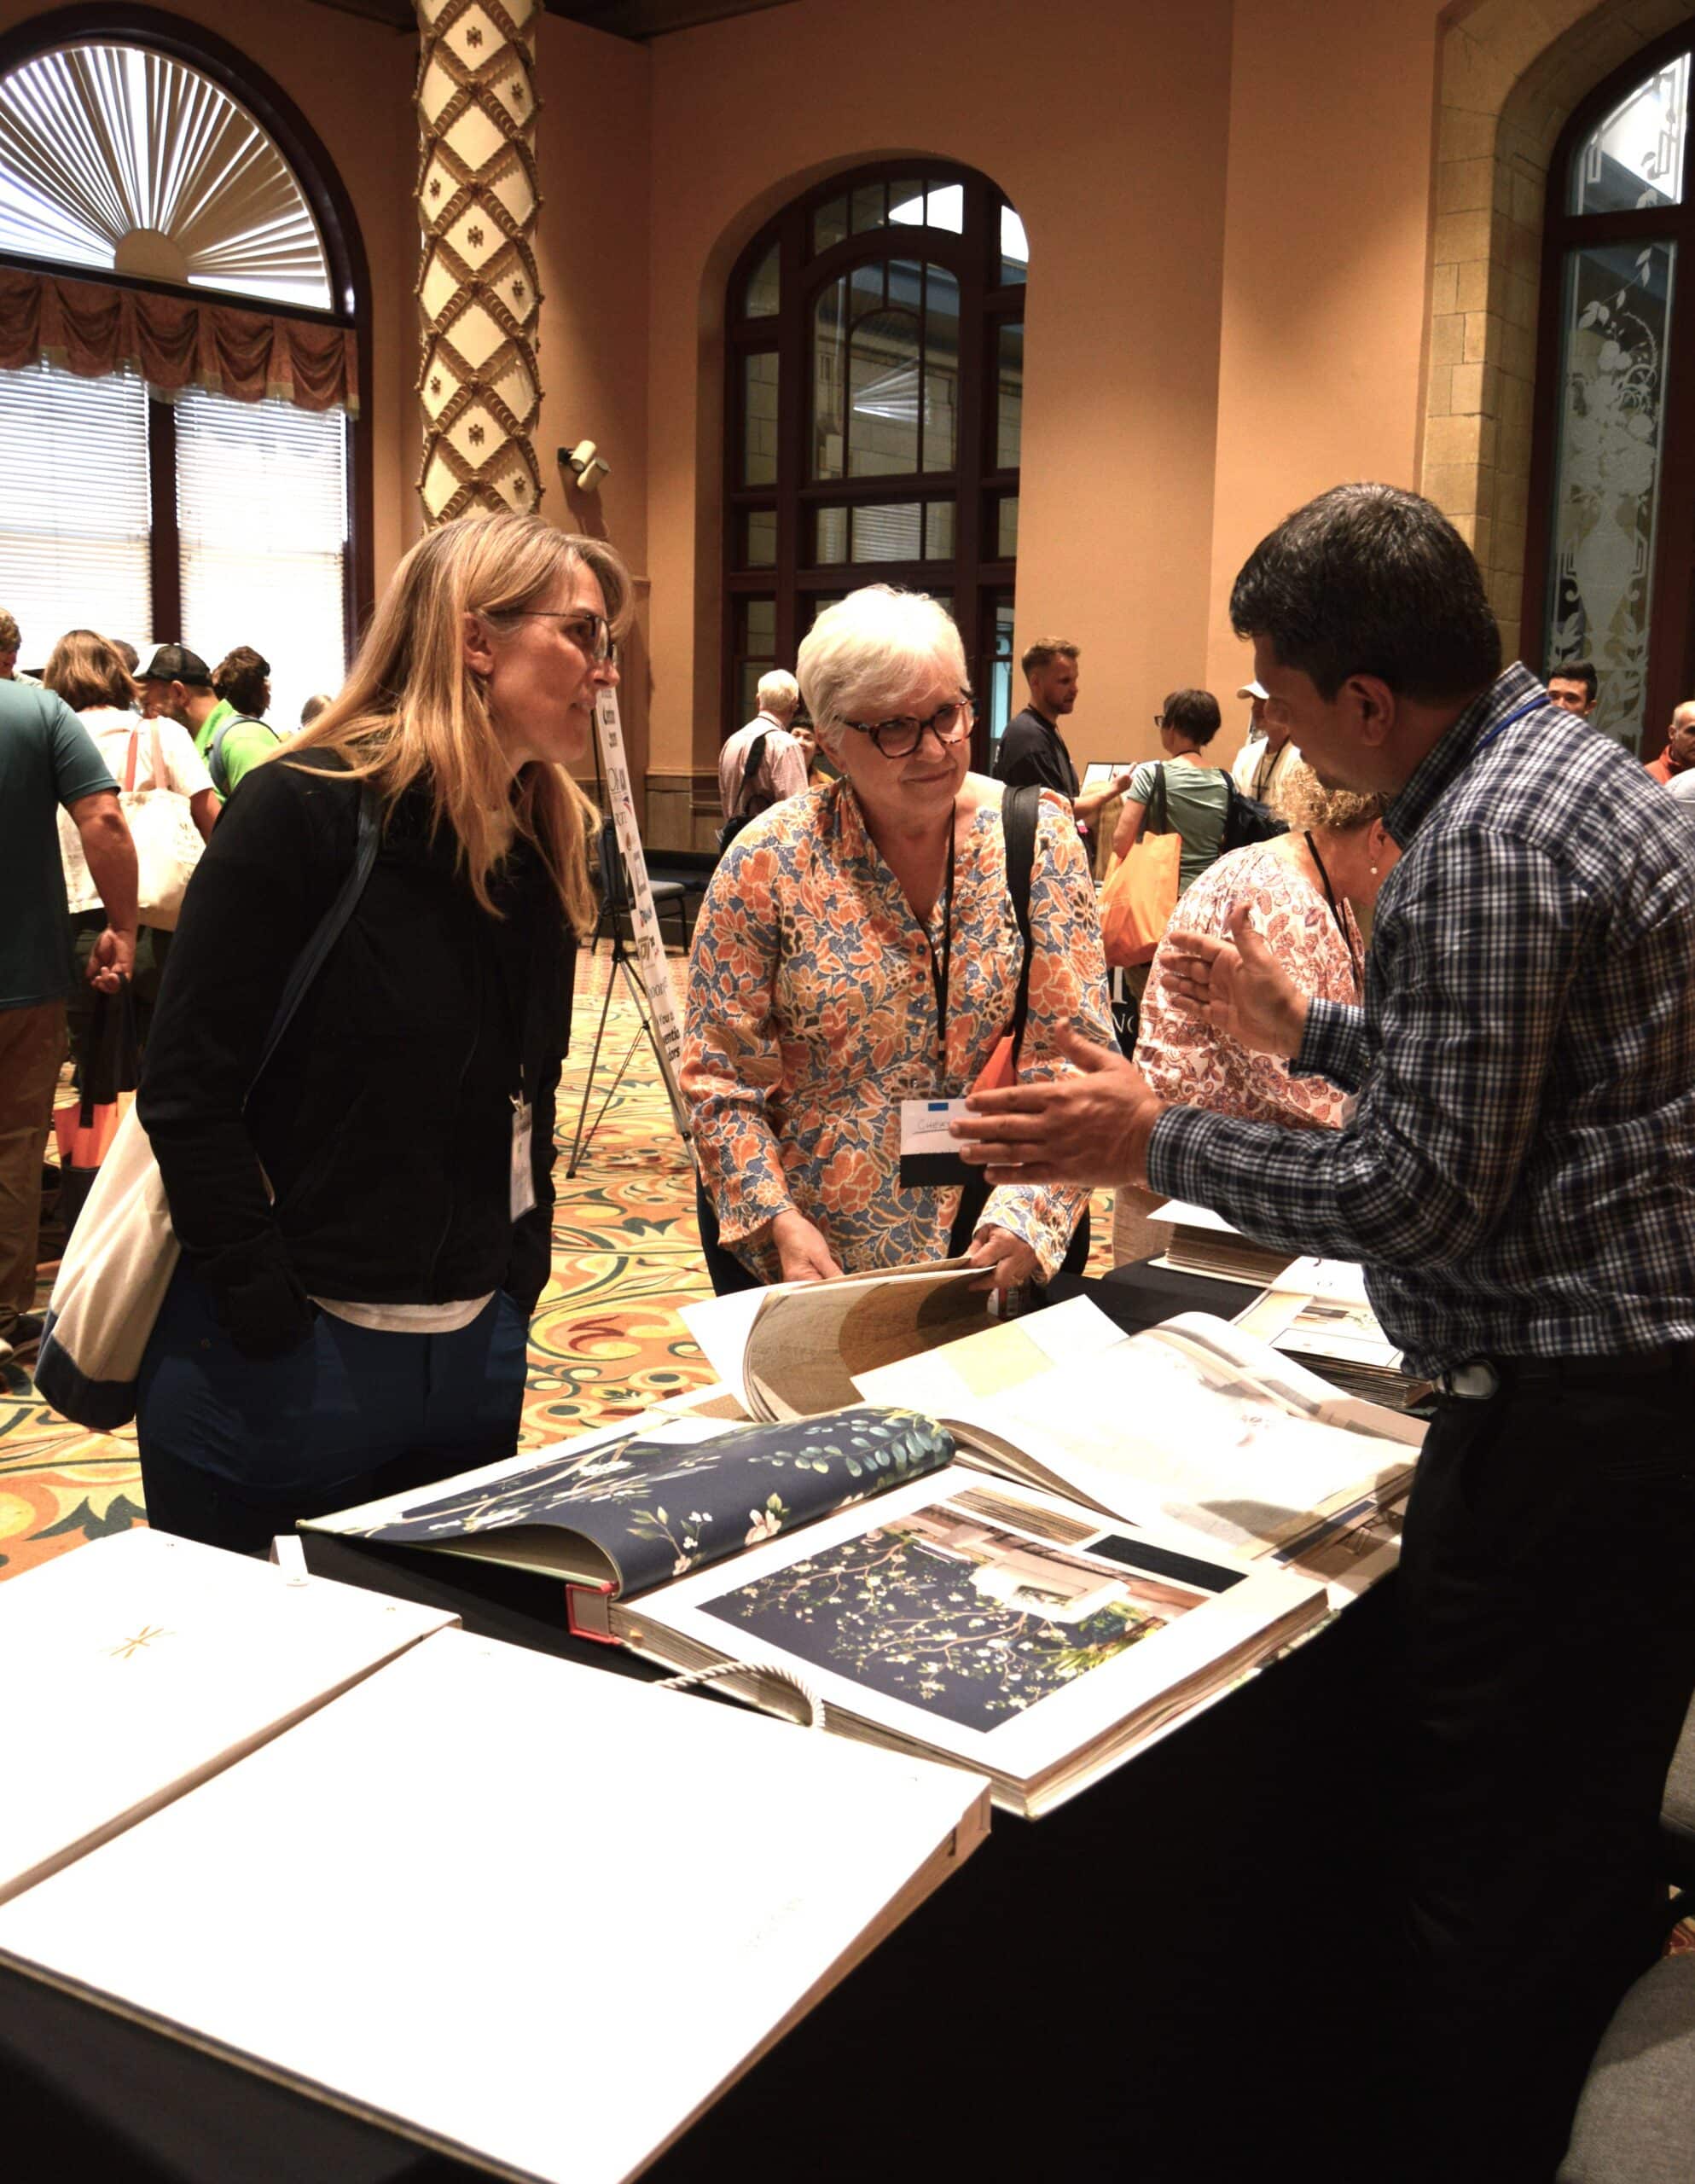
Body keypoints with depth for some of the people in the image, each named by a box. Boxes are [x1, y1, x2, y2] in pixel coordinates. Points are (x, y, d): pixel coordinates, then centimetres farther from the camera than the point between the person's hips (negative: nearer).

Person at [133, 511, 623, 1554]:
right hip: (282, 1374, -7)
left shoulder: (549, 840, 7)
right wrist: (273, 1322, -18)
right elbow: (189, 1095, -17)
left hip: (476, 1354, 7)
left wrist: (518, 1285, 6)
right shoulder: (305, 812, -15)